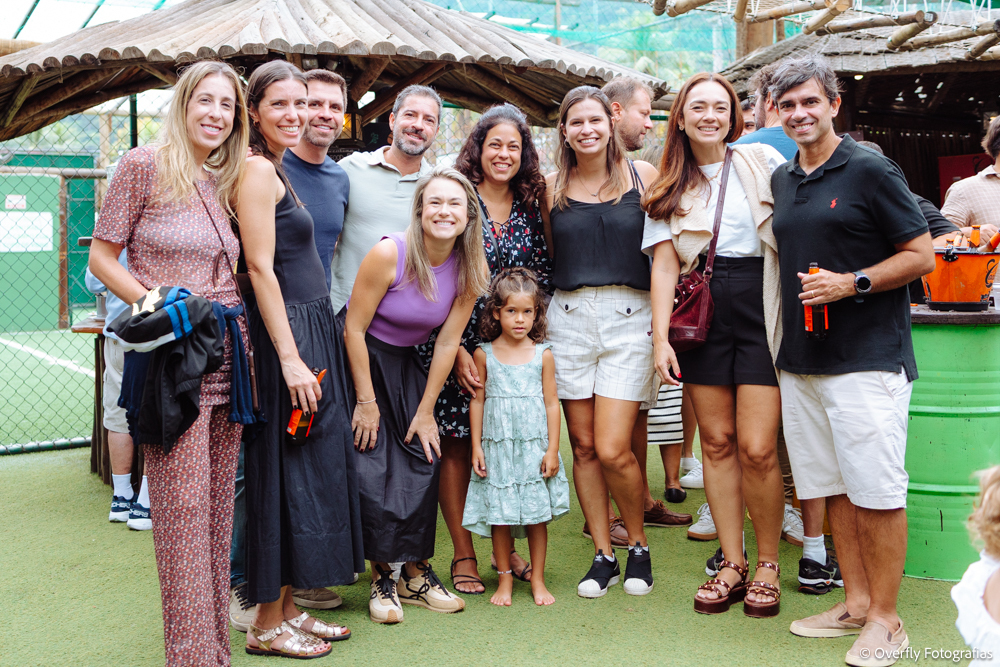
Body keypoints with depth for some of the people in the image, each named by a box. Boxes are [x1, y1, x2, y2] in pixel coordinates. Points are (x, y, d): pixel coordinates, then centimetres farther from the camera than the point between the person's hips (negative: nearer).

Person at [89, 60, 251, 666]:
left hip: (229, 354, 6)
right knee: (183, 507, -6)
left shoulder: (228, 181, 15)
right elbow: (103, 257, -2)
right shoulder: (145, 166, -2)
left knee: (218, 504, 10)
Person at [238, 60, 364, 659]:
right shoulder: (258, 169, -12)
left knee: (314, 468, 13)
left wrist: (305, 352, 17)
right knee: (286, 472, -3)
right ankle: (267, 625, 8)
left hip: (311, 332, 10)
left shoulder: (277, 171, 17)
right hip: (285, 336, -10)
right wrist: (290, 358, -21)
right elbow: (261, 269, -18)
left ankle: (288, 609, 23)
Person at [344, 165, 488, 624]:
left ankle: (415, 574, 12)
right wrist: (366, 402, -15)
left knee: (424, 459, -2)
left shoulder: (472, 269, -11)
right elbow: (354, 329, -18)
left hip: (406, 363, 4)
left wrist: (425, 411, -3)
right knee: (372, 467, -10)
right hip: (359, 360, -4)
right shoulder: (389, 254, -24)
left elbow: (447, 341, -5)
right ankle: (381, 580, 2)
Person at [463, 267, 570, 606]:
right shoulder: (484, 354, 1)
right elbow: (477, 400, 5)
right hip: (497, 448, 0)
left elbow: (552, 403, 2)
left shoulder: (543, 354, 0)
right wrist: (476, 447, 2)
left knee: (537, 515, 5)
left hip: (534, 446, 0)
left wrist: (552, 449, -1)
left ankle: (538, 579, 19)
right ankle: (505, 579, 19)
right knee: (499, 516, 4)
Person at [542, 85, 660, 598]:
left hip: (628, 316, -2)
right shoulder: (552, 188, 8)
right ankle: (603, 556, 19)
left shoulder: (642, 175, 3)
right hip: (568, 317, 3)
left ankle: (638, 546, 16)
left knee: (612, 450, -9)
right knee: (583, 447, 5)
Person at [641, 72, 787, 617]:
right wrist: (661, 336, -4)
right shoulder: (669, 188, 12)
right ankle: (732, 565, 16)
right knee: (717, 443, 5)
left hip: (759, 311, -2)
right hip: (701, 318, 3)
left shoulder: (763, 162, 5)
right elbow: (664, 265, 6)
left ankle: (767, 566, 11)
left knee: (756, 449, -7)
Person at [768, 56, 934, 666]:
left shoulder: (870, 170, -5)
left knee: (878, 491, -2)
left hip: (867, 357, -7)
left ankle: (885, 617, 10)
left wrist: (852, 283, -17)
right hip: (802, 360, 7)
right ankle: (856, 602, 23)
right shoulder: (782, 180, 14)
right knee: (833, 486, 11)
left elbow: (922, 255, -5)